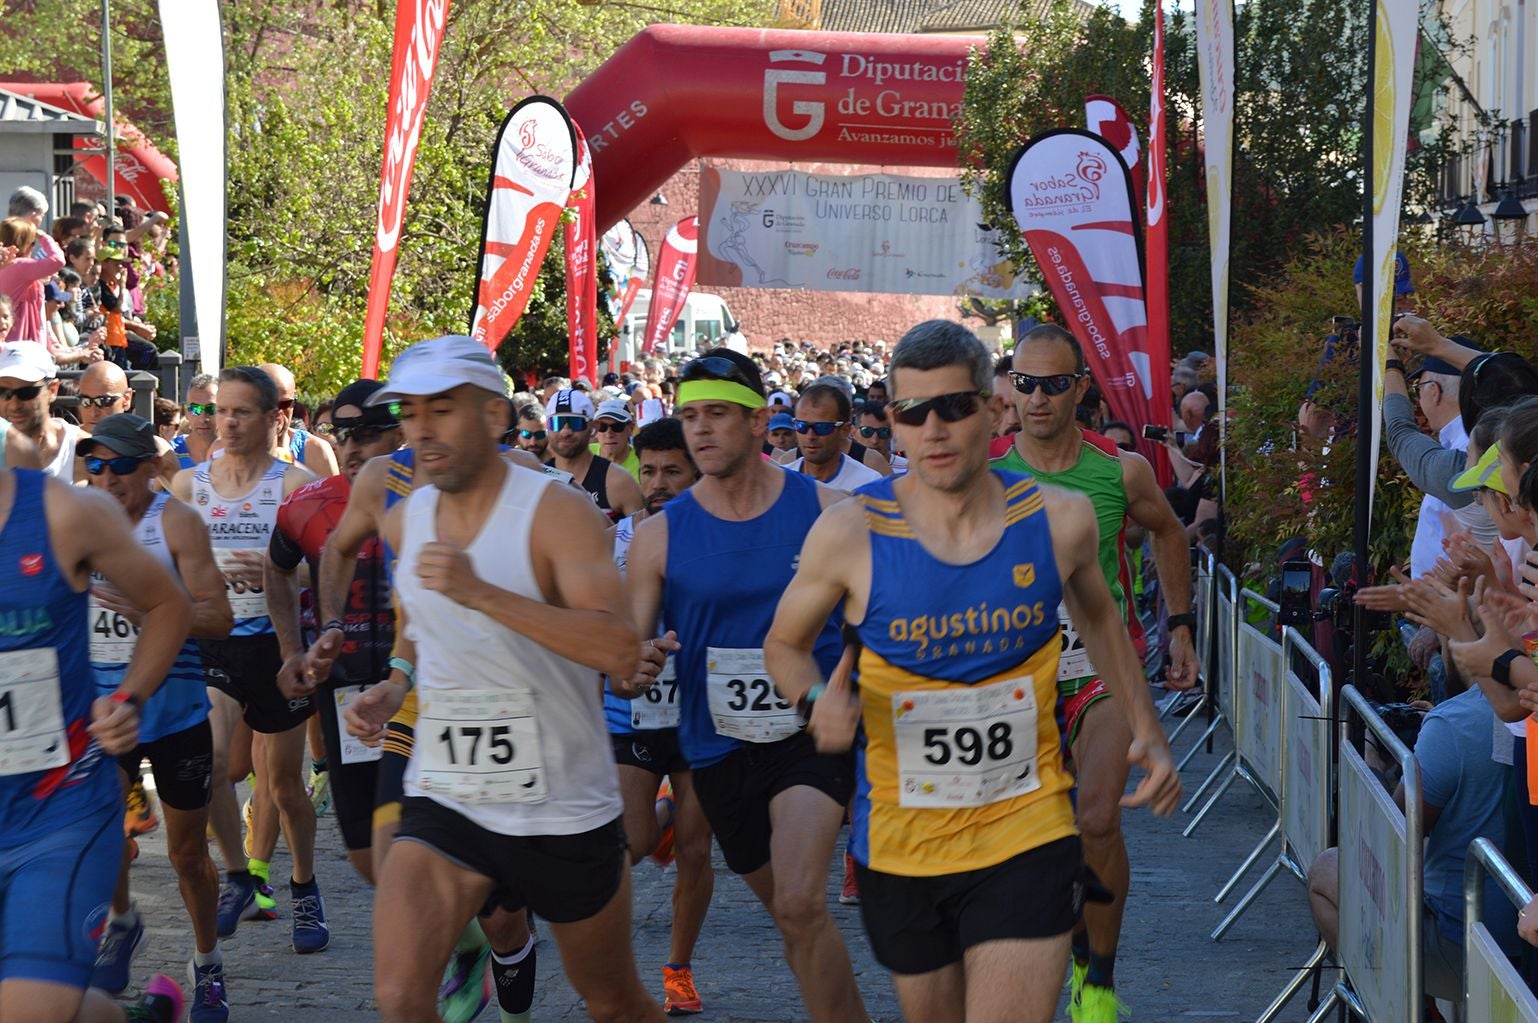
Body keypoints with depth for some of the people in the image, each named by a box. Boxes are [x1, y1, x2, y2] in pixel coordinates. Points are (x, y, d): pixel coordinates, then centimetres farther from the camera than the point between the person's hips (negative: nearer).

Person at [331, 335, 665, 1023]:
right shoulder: (405, 521, 3)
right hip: (445, 802, 4)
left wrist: (481, 593, -34)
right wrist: (395, 686, 2)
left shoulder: (555, 513, -16)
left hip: (565, 809, -3)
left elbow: (621, 652, -29)